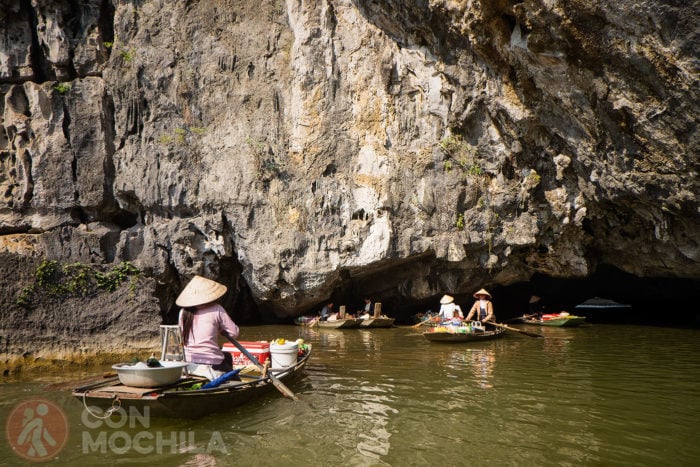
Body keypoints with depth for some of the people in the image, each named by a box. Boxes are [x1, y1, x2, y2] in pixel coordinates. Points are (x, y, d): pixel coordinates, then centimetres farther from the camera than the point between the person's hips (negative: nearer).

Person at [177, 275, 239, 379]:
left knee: (226, 355, 32)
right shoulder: (216, 310, -10)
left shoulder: (183, 313, 1)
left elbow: (182, 336, 13)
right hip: (210, 365, -5)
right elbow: (234, 333, -6)